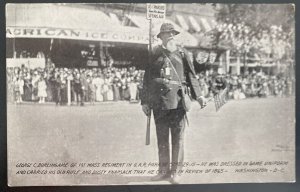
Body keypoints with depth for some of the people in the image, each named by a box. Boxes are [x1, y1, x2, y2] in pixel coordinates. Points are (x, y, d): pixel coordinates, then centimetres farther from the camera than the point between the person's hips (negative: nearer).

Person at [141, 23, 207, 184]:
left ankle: (176, 172, 10)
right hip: (159, 101, 1)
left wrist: (198, 95, -2)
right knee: (161, 138, 8)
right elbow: (147, 78, 9)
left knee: (178, 138, 1)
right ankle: (164, 170, 19)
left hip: (178, 100, -1)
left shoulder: (182, 53, 8)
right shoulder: (154, 54, 8)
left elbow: (191, 75, 9)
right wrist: (145, 101, 6)